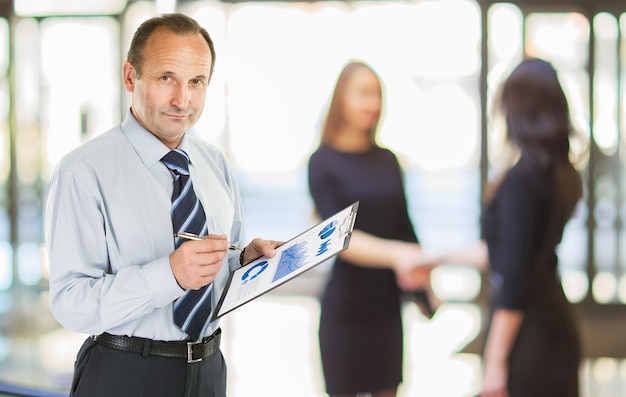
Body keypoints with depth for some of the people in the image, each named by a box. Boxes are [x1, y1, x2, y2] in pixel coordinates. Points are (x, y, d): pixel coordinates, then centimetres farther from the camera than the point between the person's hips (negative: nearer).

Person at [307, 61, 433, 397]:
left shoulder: (387, 160, 7)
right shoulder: (324, 162, -8)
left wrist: (425, 284, 13)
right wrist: (395, 254, -35)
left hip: (386, 303, 5)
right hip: (345, 304, -5)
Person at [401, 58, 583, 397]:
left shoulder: (520, 182, -19)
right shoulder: (563, 176, 7)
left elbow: (514, 279, -21)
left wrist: (496, 361, -17)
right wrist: (438, 260, 29)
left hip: (526, 330, -8)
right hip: (558, 327, 8)